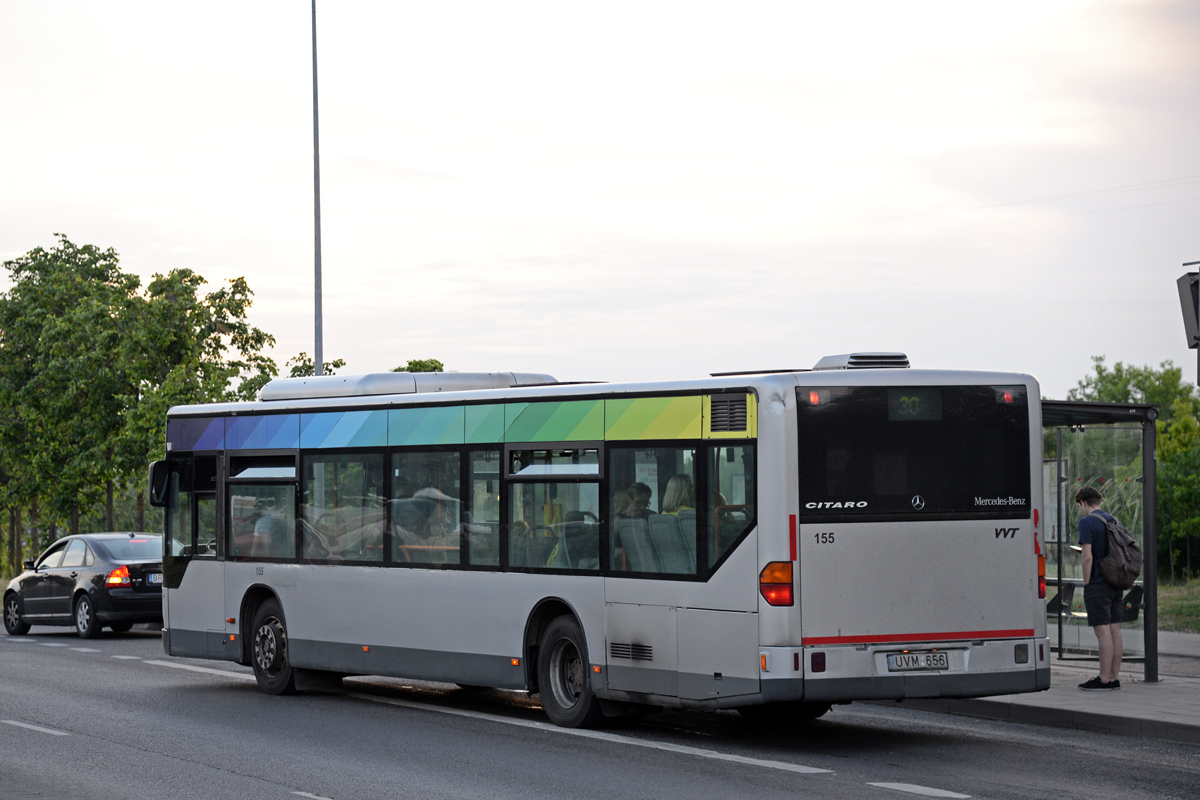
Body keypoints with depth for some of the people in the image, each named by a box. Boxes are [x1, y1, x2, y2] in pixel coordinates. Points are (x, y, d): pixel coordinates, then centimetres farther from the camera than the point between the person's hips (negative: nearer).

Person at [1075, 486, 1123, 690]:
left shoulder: (1087, 522, -10)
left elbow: (1088, 557, -18)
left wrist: (1086, 582, -9)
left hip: (1097, 586, -8)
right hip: (1115, 585, 8)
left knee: (1103, 632, -8)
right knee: (1115, 631, 8)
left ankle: (1104, 679, -8)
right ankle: (1114, 678, 11)